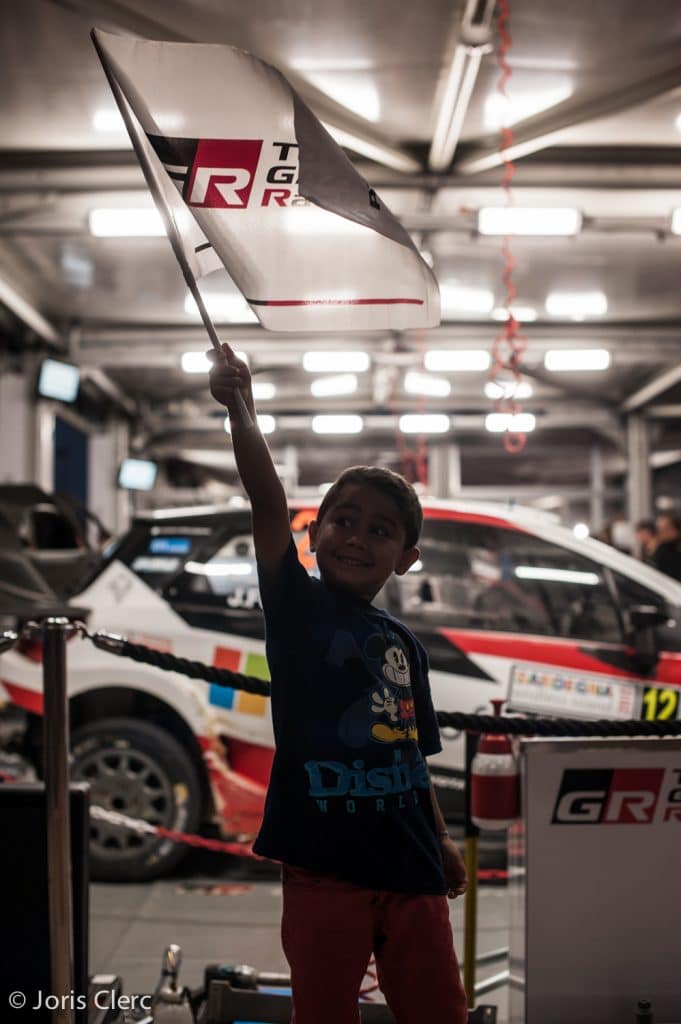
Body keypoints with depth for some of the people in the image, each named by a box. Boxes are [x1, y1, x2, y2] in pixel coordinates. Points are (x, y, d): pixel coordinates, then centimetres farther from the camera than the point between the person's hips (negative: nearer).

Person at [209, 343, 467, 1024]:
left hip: (409, 866, 4)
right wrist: (240, 406, -23)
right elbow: (268, 503, -15)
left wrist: (441, 841, 17)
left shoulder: (405, 646, 11)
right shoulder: (297, 608, -2)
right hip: (323, 864, -4)